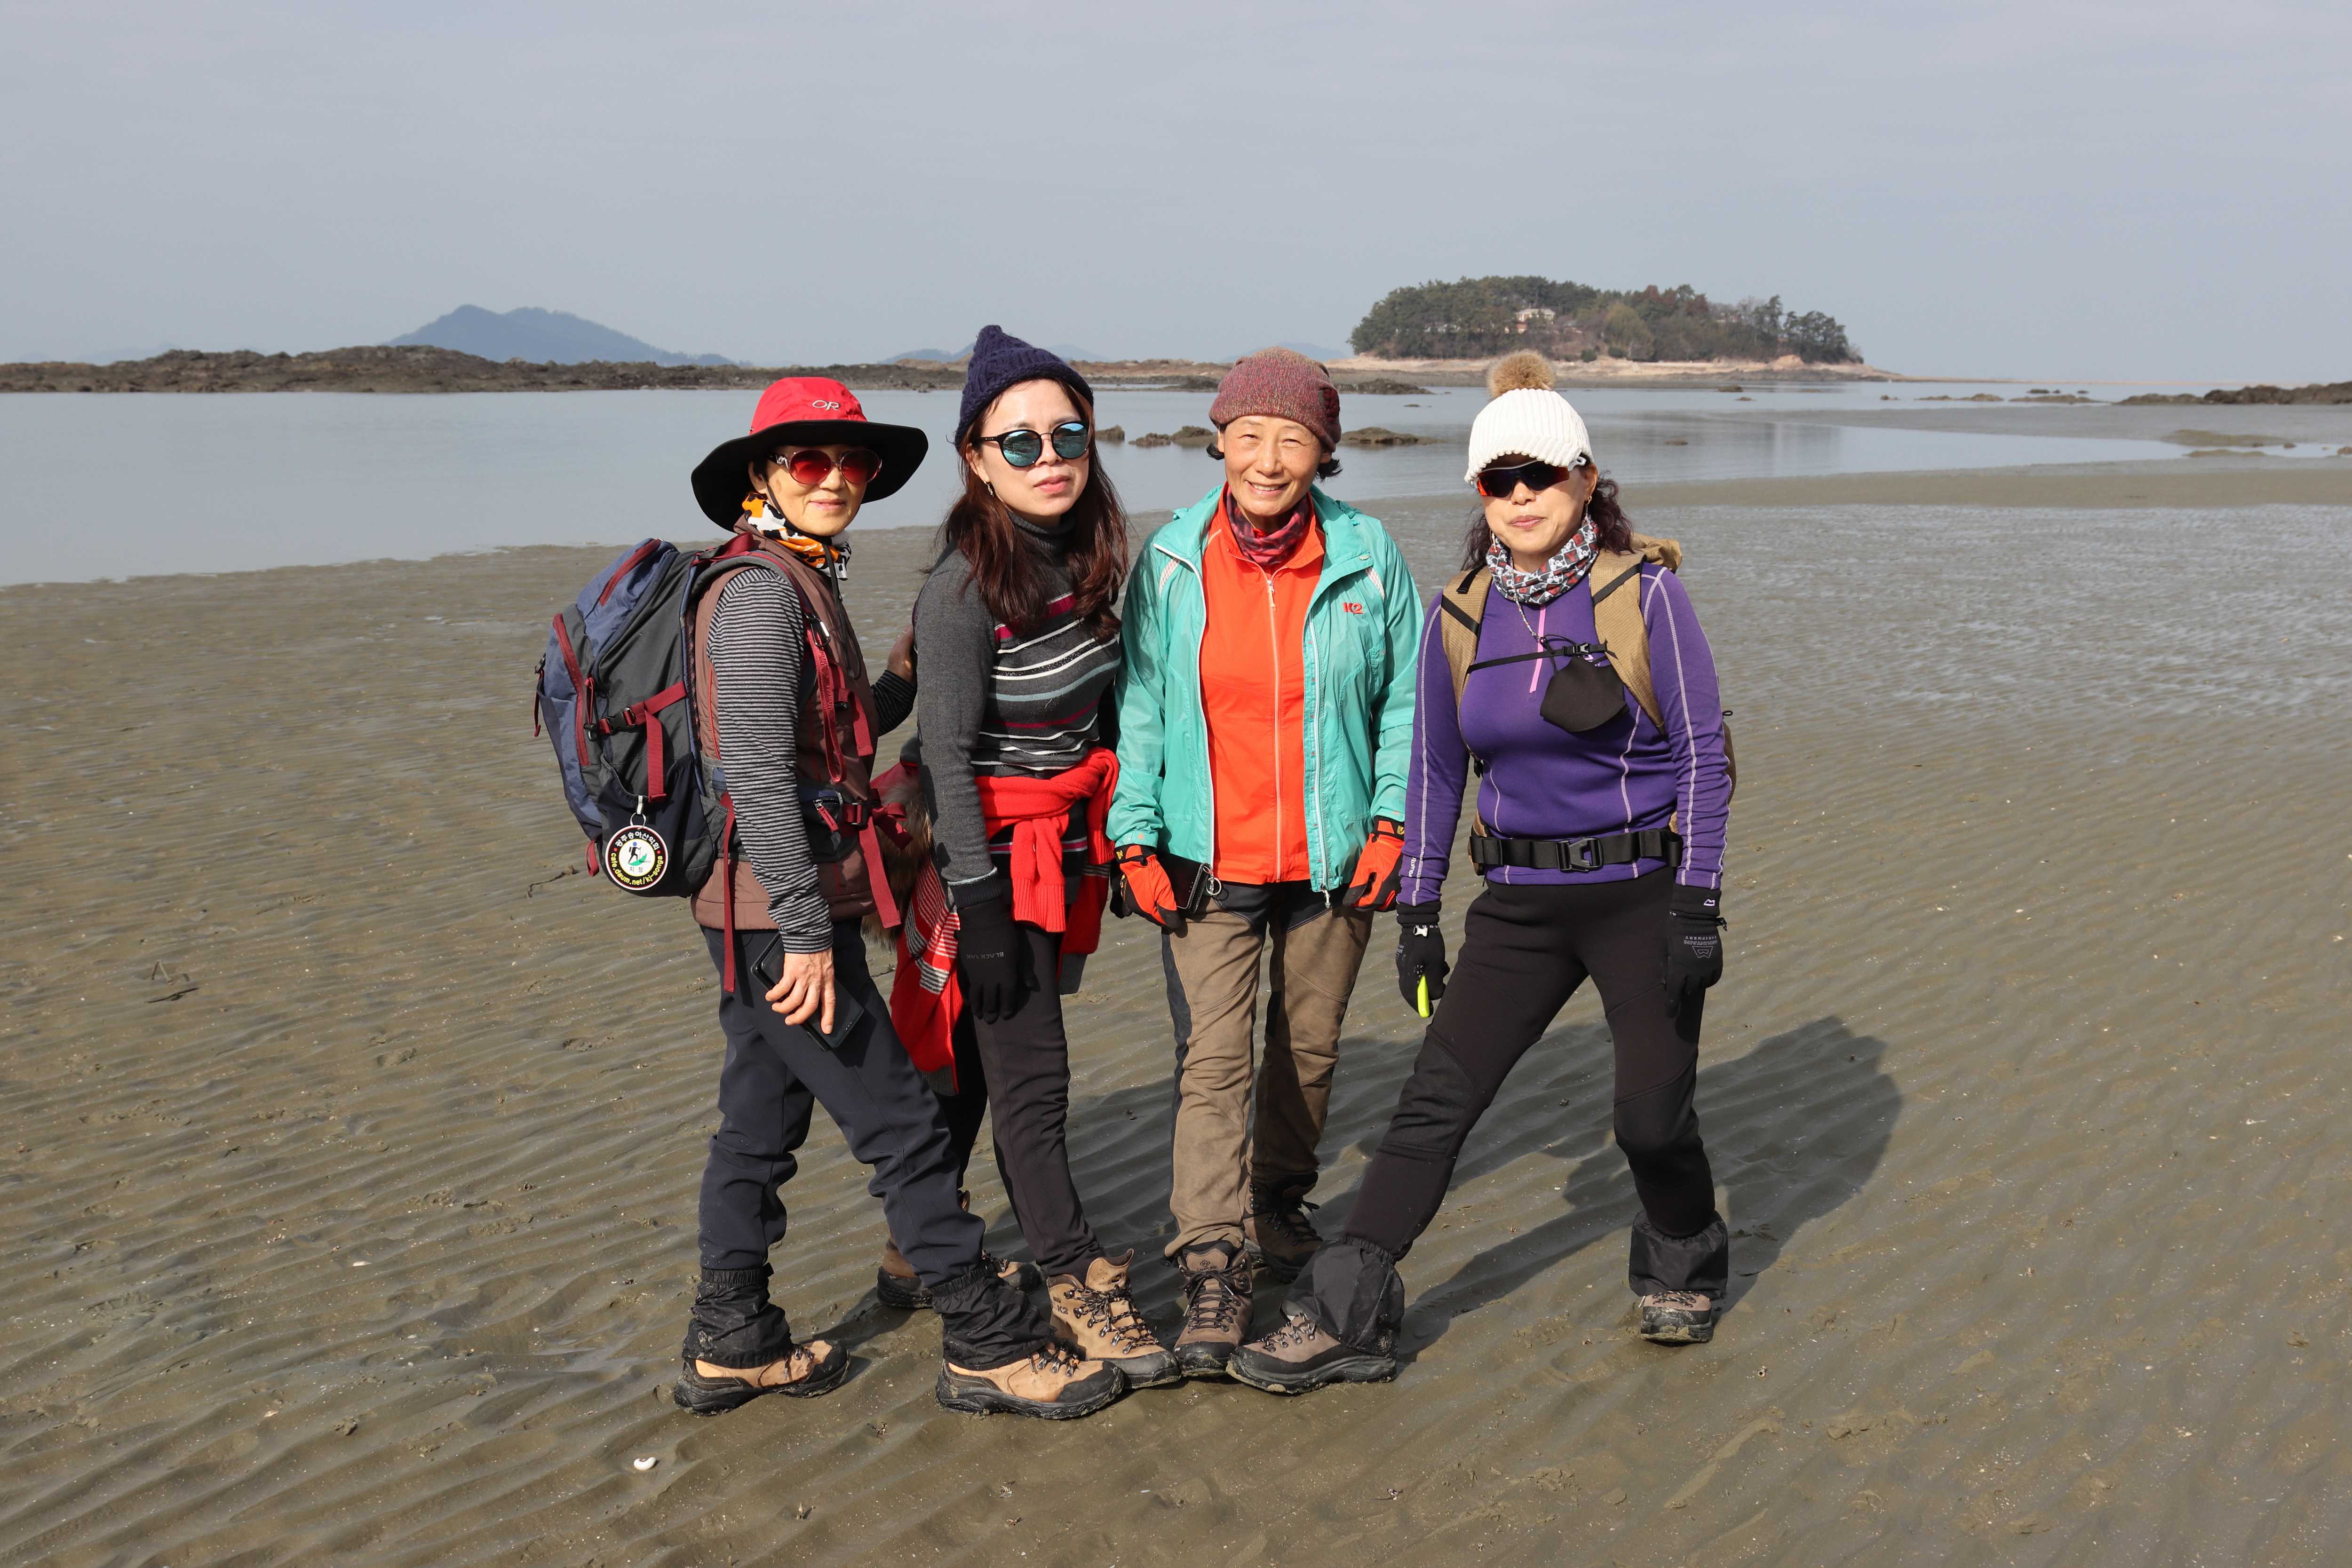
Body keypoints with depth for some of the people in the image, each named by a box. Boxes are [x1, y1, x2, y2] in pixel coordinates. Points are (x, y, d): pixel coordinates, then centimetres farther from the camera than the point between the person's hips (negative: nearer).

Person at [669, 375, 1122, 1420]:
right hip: (781, 911, -10)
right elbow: (756, 775, -23)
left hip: (759, 913, 10)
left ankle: (731, 1343, 26)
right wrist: (806, 931, -23)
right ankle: (988, 1345, 7)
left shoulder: (799, 583, 15)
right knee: (900, 1121, -3)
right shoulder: (763, 590, -17)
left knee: (762, 1118, 16)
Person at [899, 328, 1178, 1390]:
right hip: (991, 851, -7)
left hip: (1065, 842, 7)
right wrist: (980, 907, -20)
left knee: (982, 1055, 17)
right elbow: (947, 755, -19)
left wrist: (1117, 836, 15)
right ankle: (1077, 1284, 9)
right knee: (1032, 1072, -3)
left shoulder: (1089, 558, 3)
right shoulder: (965, 589, -20)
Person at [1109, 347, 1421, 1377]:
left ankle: (1280, 1204, 39)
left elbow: (1404, 699, 5)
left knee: (1309, 1045, 16)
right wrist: (1135, 837, -4)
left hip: (1332, 860, 2)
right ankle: (1212, 1274, -6)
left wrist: (1390, 821, -2)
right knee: (1210, 1059, -8)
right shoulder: (1171, 561, -4)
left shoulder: (1367, 556, -3)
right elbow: (1140, 706, 2)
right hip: (1208, 860, -1)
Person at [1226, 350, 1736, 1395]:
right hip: (1520, 904, 3)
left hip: (1642, 891, -3)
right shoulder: (1458, 618, 4)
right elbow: (1434, 772, 10)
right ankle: (1342, 1319, 1)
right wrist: (1416, 913, 7)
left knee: (1653, 1118, 3)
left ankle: (1682, 1270, 34)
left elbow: (1702, 753, -7)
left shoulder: (1645, 595, -7)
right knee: (1435, 1101, -3)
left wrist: (1700, 904, -12)